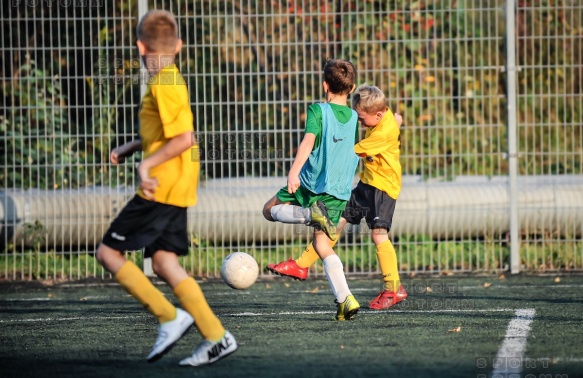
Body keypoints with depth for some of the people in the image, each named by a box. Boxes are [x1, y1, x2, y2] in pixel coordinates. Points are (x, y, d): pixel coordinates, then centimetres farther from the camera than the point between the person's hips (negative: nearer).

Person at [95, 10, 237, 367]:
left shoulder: (163, 86, -15)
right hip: (176, 190, 9)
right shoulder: (173, 80, 15)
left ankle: (170, 317, -9)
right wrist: (131, 147, 18)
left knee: (108, 252, -3)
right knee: (163, 261, 7)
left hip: (162, 188, -9)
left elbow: (184, 137, -22)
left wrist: (147, 164, -19)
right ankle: (216, 336, 0)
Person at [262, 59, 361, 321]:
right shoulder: (355, 118, 8)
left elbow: (309, 141, -22)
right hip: (339, 191, 5)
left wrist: (294, 172, -33)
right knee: (322, 243, 9)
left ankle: (311, 214, -16)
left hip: (312, 183, -5)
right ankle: (345, 300, -10)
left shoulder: (318, 110, -7)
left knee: (270, 210, 16)